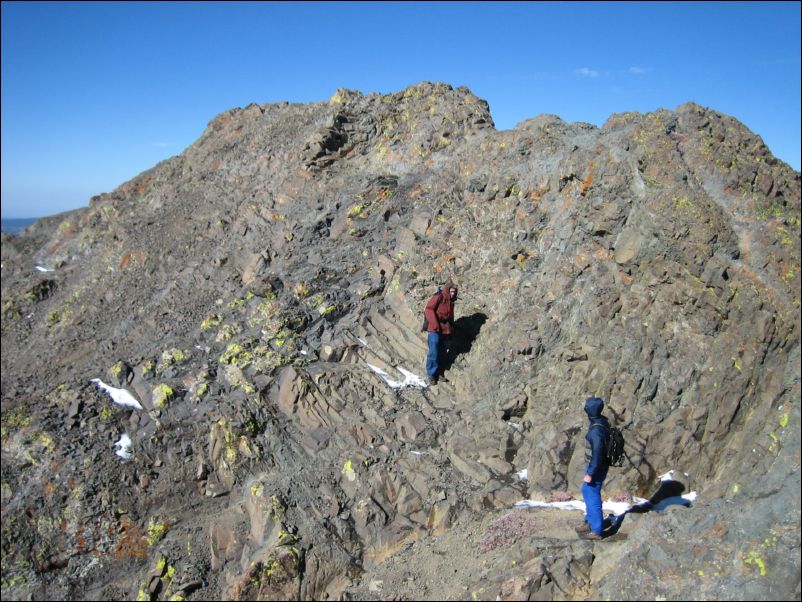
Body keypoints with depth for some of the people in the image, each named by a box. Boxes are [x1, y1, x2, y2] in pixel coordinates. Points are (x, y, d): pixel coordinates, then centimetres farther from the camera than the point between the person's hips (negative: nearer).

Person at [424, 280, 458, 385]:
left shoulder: (451, 301, 17)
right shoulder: (438, 297, -9)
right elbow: (428, 310, -16)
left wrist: (451, 329, 16)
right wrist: (435, 325, -21)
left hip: (446, 331, 8)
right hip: (435, 330, -8)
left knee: (442, 353, 10)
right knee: (434, 353, -6)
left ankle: (439, 373, 19)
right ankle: (431, 374, 2)